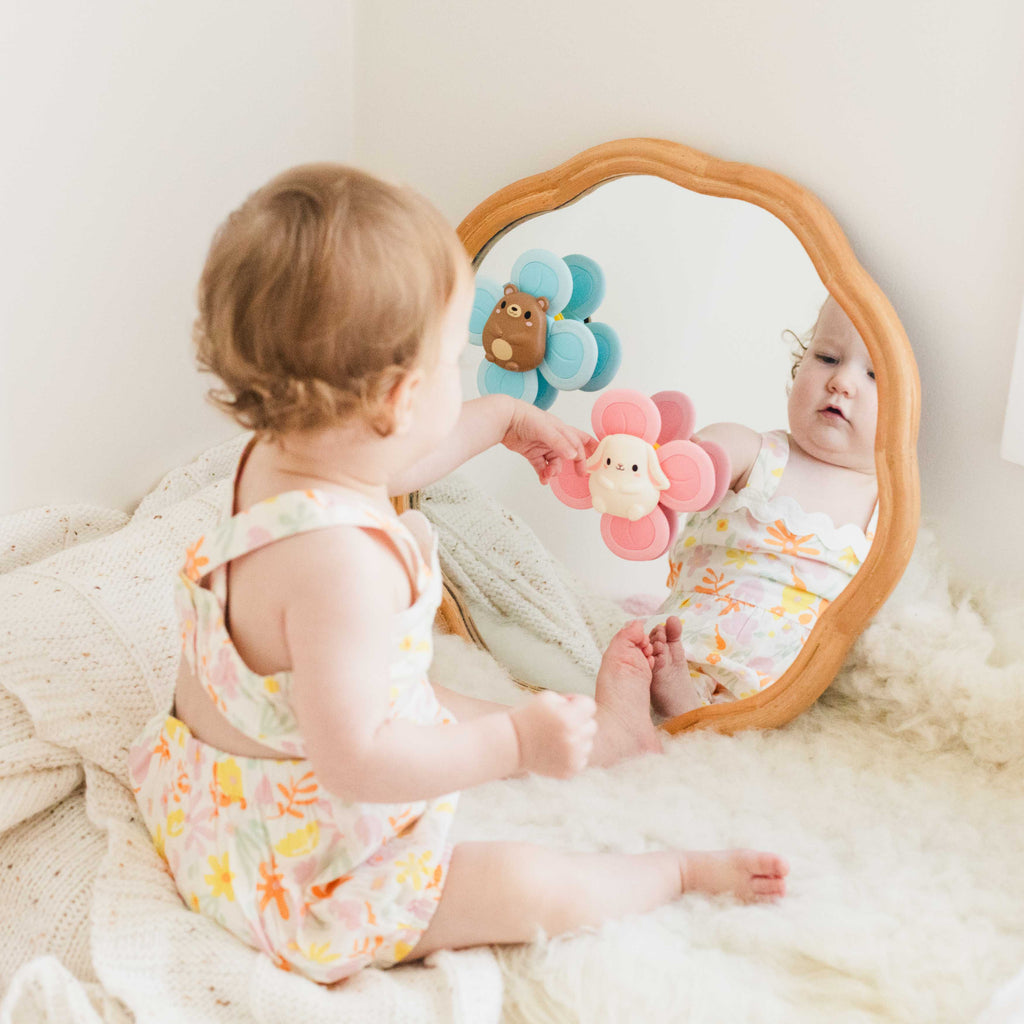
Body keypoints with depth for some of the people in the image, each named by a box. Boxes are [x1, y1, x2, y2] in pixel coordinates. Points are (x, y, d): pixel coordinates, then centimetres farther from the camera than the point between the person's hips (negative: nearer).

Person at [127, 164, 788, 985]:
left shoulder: (276, 456, -9)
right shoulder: (340, 562, -41)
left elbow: (393, 462, 15)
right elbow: (353, 760, -38)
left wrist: (504, 419, 26)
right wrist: (514, 745, -31)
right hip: (301, 874, -10)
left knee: (433, 697, 29)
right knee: (532, 887, -9)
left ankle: (597, 732, 47)